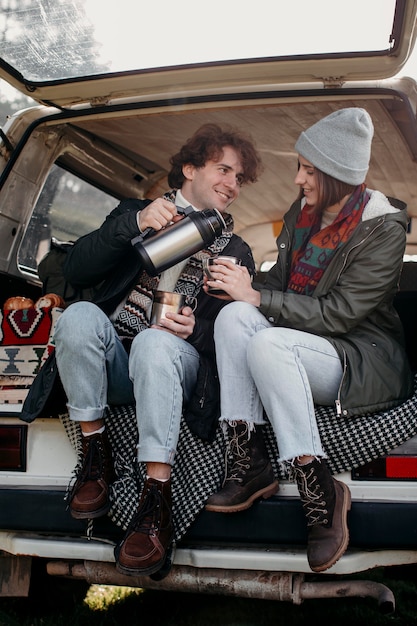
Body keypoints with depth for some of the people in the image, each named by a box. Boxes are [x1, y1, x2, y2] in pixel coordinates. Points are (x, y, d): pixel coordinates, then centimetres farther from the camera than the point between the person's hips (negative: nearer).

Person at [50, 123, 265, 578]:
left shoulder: (236, 253, 18)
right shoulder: (139, 213, 17)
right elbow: (75, 272, 2)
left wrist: (194, 332, -15)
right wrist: (134, 225, -11)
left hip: (171, 361, -1)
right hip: (111, 361, 1)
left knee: (155, 341, -36)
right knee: (80, 315, -32)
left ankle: (157, 496, -37)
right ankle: (95, 452, -17)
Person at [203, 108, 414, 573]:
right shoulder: (301, 215, 10)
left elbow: (337, 313, -19)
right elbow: (279, 285, 15)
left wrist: (256, 297, -19)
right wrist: (241, 288, -7)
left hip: (366, 361, -6)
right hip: (305, 347, 7)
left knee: (267, 344, -34)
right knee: (234, 316, -23)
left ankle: (321, 493, -28)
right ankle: (243, 466, -26)